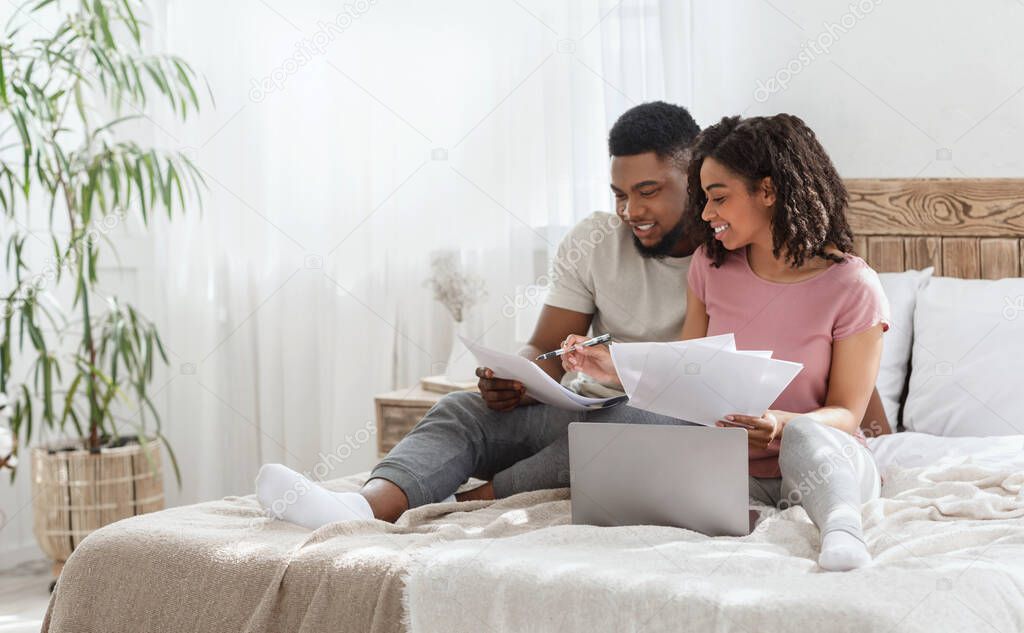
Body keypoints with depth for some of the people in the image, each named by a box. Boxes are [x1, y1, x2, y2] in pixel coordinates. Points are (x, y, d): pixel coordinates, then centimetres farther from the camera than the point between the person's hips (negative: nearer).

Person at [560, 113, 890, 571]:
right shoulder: (711, 266, 5)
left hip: (822, 463, -3)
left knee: (805, 436, -40)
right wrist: (616, 370, -7)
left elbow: (846, 414, -9)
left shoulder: (853, 288, -10)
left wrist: (781, 425, -30)